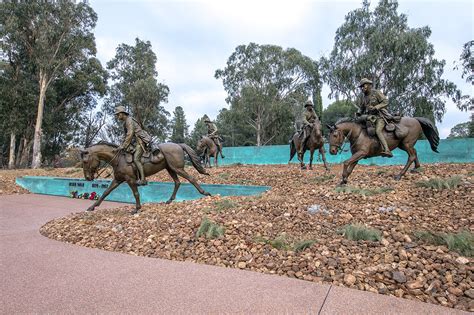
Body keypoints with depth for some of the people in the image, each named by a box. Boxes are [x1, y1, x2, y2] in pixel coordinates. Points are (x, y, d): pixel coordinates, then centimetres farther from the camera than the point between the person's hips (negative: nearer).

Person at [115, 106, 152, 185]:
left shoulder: (129, 120, -11)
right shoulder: (125, 122, 20)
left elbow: (130, 135, -20)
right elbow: (127, 135, 24)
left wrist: (123, 146, -19)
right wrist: (122, 145, 15)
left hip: (140, 142, -11)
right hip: (135, 142, 11)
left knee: (136, 159, -23)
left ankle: (143, 180, -29)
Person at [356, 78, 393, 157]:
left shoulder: (376, 92, -6)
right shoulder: (362, 96, 10)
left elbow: (386, 101, -9)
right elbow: (361, 107, 16)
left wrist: (376, 107, -21)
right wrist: (359, 112, -5)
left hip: (380, 115, -7)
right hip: (370, 116, 7)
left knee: (378, 131, -29)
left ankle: (387, 151, -39)